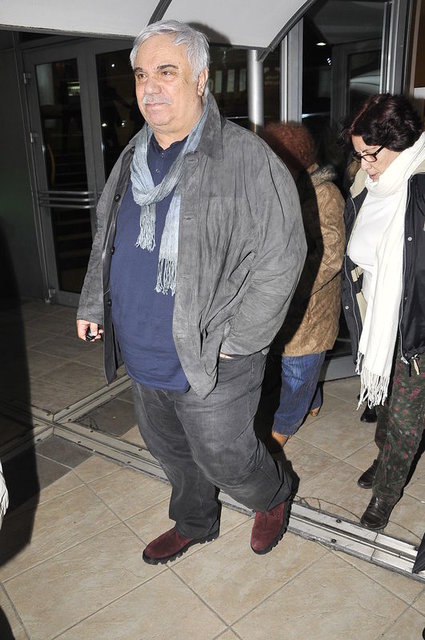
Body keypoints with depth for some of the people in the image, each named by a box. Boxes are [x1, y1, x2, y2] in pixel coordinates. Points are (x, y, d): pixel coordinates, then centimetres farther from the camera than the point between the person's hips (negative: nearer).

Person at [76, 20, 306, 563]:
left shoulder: (246, 159, -17)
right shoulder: (133, 158, 6)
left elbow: (281, 256, -19)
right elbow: (106, 241, 18)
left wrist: (233, 340, -19)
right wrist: (93, 304, 11)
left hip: (209, 366, -7)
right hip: (142, 357, 7)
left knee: (224, 460, 12)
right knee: (170, 451, 25)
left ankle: (273, 498, 47)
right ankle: (194, 524, 53)